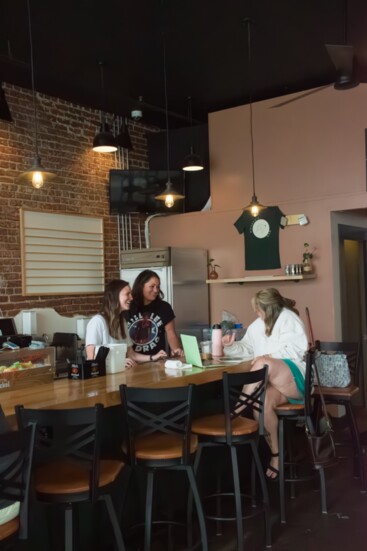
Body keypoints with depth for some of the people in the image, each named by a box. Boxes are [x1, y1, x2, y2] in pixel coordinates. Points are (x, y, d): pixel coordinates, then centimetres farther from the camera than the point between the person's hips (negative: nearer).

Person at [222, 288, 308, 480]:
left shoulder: (288, 318, -3)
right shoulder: (258, 325, 17)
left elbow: (297, 349, -14)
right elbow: (246, 348, 22)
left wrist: (269, 357, -23)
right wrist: (231, 346, 2)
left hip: (296, 380, -5)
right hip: (272, 382, 5)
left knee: (264, 364, -35)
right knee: (263, 400, -31)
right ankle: (275, 454, -20)